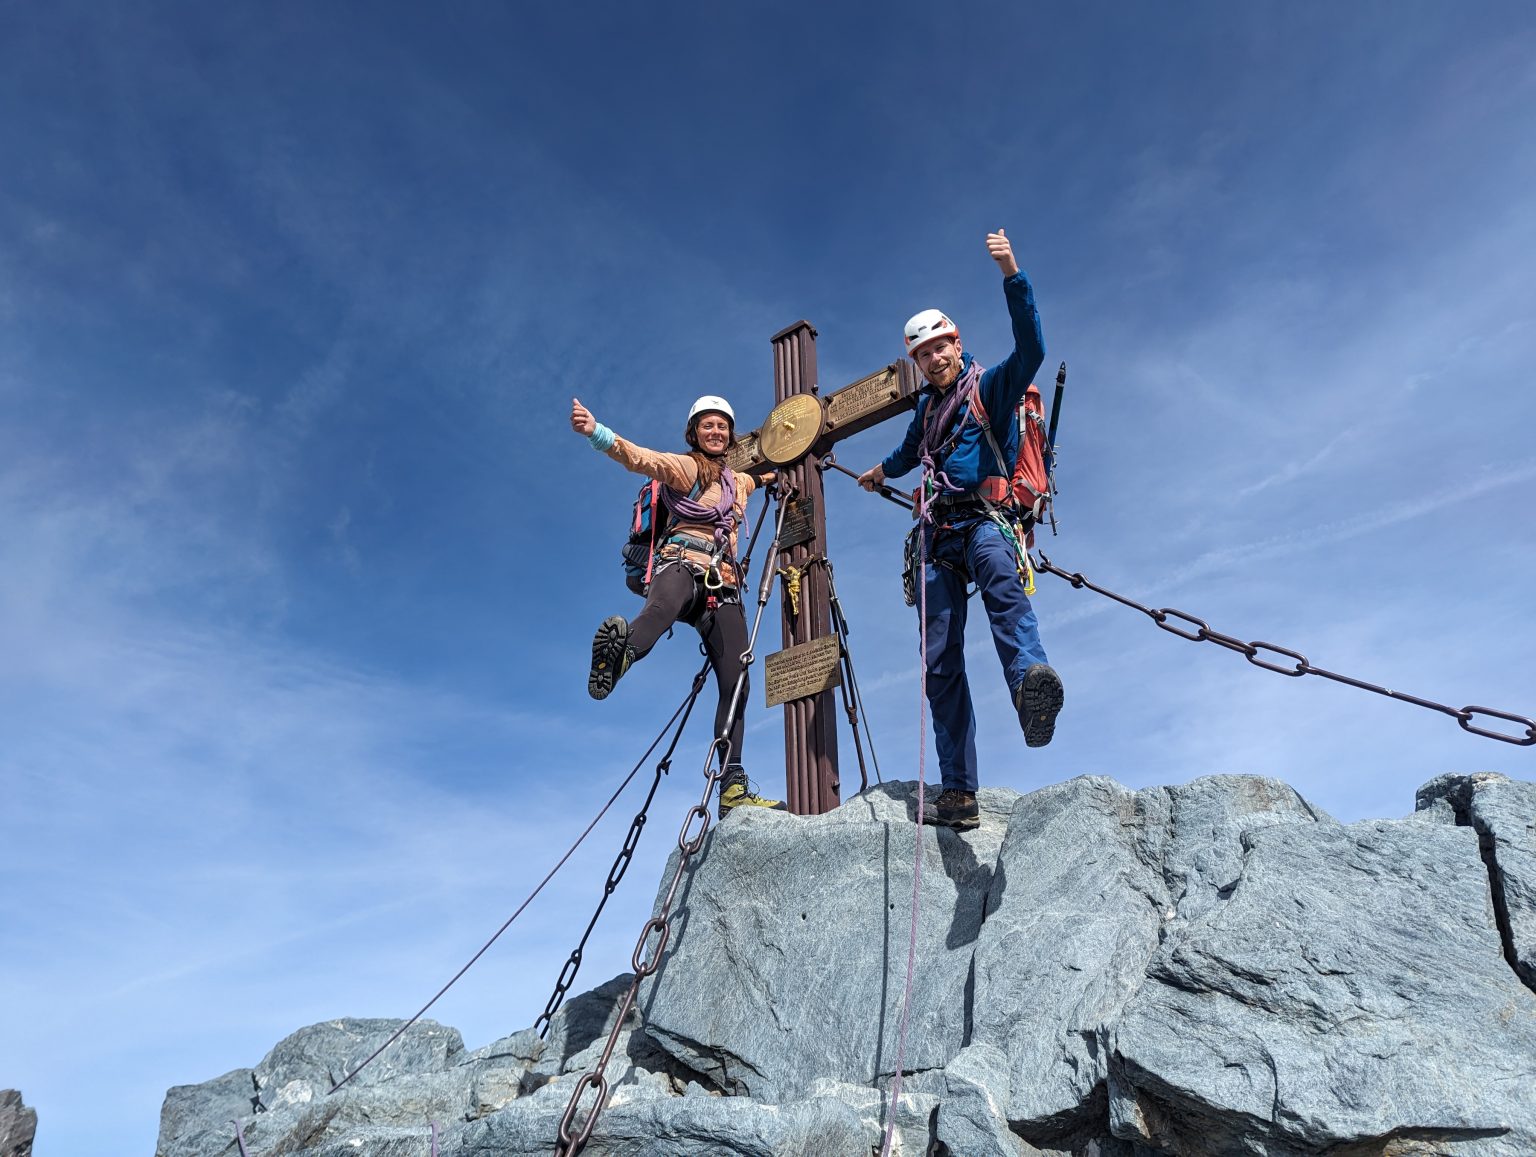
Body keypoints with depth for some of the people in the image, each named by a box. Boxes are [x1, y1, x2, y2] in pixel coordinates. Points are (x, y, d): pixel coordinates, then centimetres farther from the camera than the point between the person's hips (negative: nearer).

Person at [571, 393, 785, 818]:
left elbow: (768, 478, 54)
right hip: (682, 564, -4)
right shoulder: (685, 467, 9)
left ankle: (733, 787, -3)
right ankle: (616, 655, -71)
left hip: (723, 586, 4)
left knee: (736, 684, -6)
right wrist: (598, 434, -27)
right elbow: (644, 459, -12)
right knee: (661, 609, -42)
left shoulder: (739, 480, 28)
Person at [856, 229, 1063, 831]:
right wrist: (884, 469, 66)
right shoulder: (926, 406, 23)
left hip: (984, 520, -5)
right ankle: (958, 795, -7)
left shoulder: (990, 387, 6)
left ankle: (1031, 683, -69)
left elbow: (1031, 347, -16)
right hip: (939, 535, 5)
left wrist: (1012, 274, -25)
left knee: (1002, 583, -42)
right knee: (939, 665, -6)